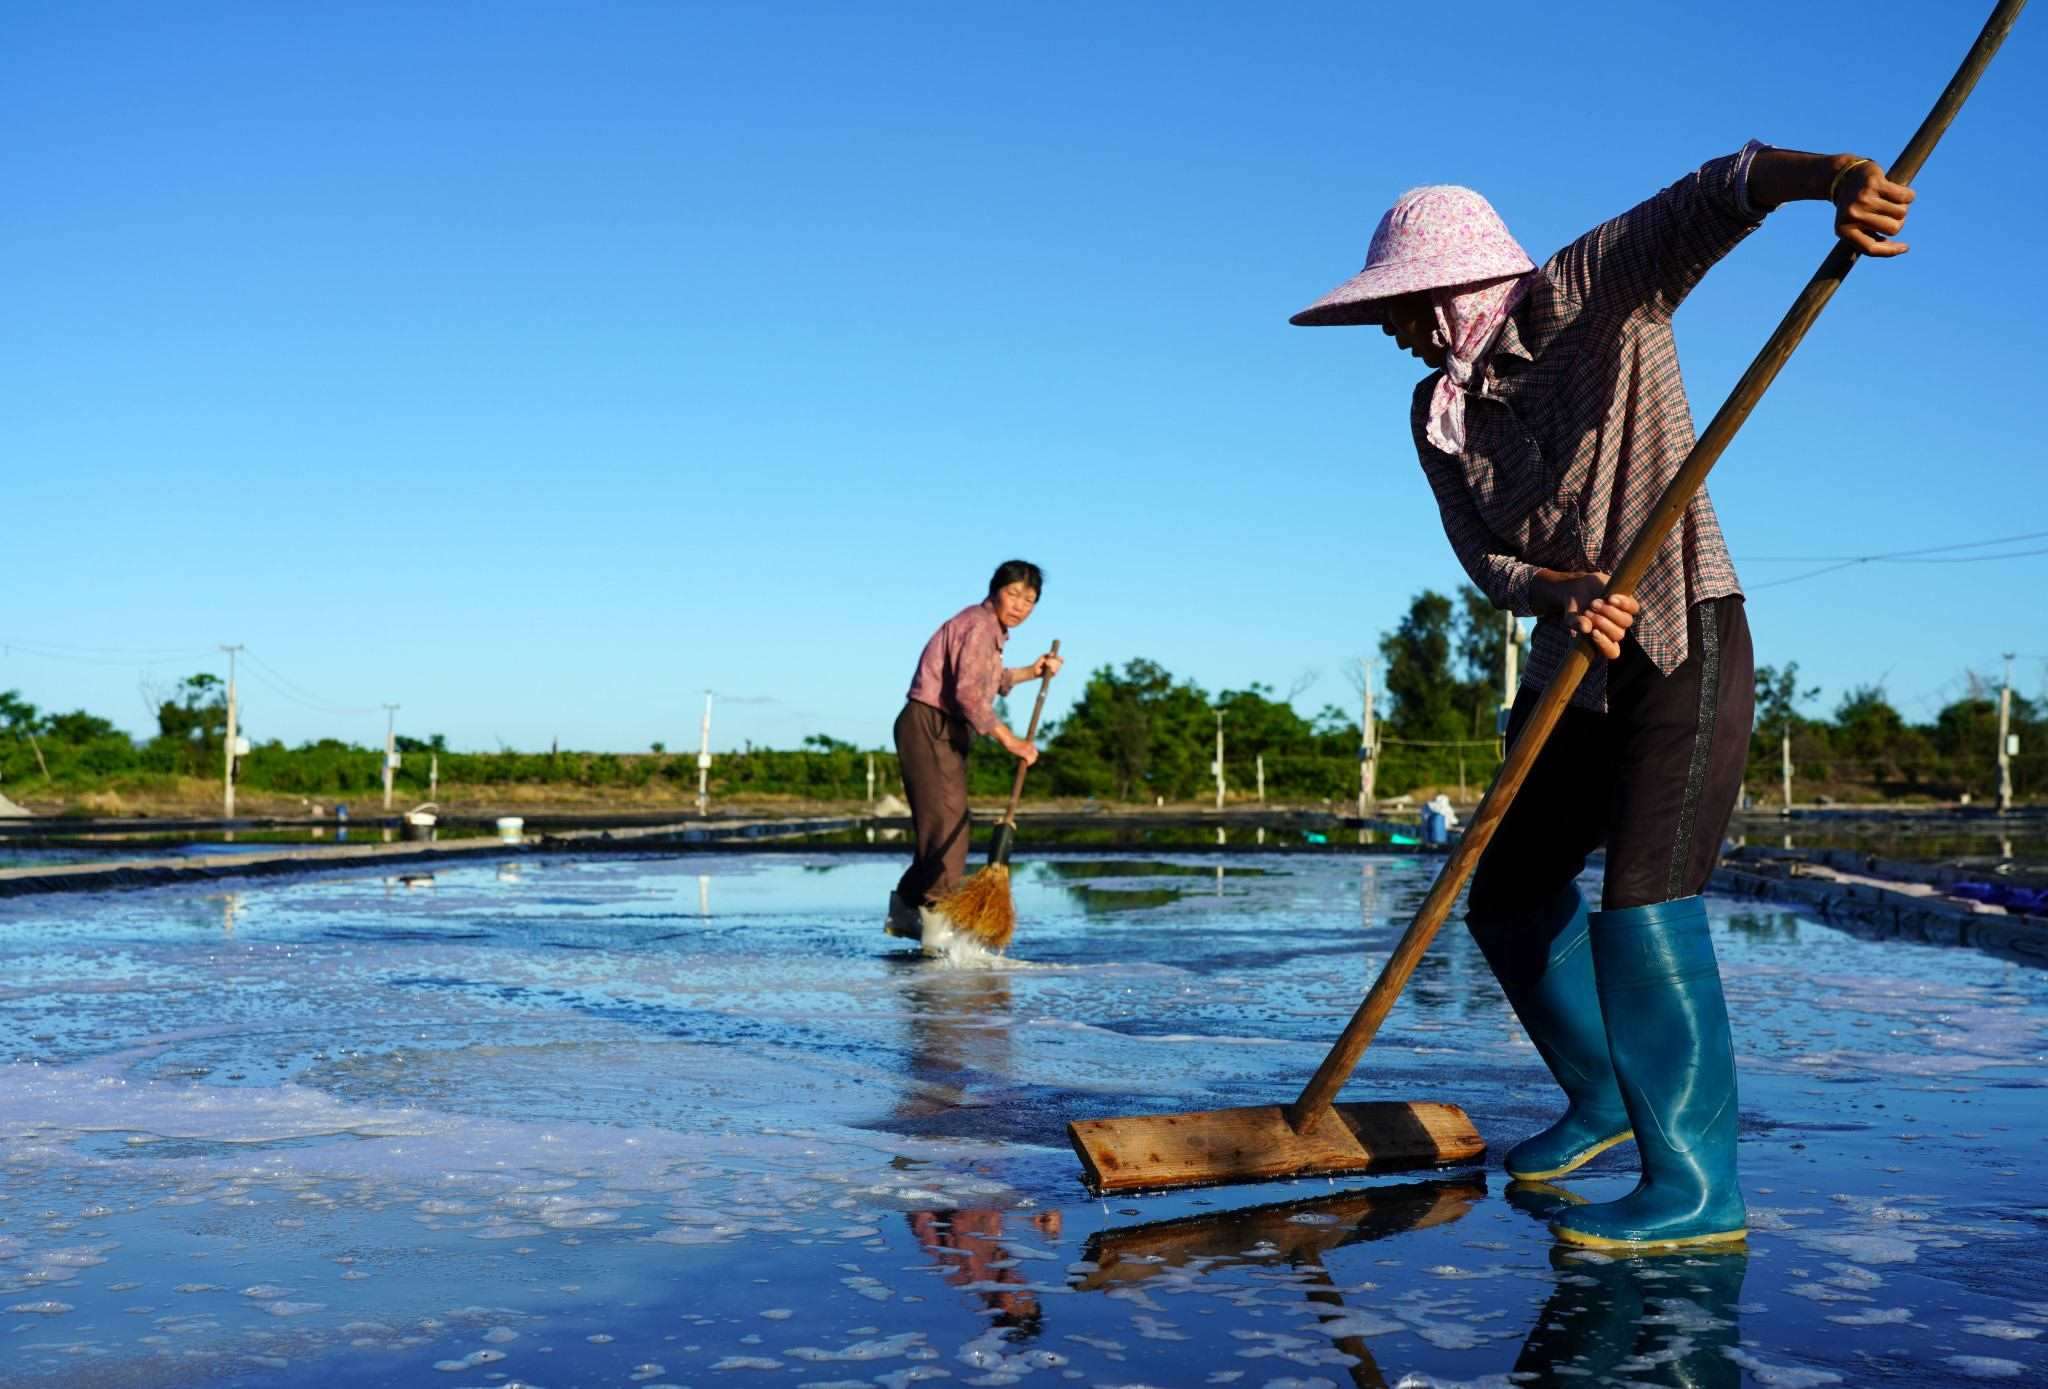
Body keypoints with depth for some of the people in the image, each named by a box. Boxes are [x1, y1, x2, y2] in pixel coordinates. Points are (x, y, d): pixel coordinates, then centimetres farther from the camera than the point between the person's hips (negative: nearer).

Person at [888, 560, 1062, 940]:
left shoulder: (991, 630, 14)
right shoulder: (979, 624, -17)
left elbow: (991, 681, 31)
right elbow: (969, 693, -28)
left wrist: (1032, 672, 17)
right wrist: (1009, 741, -31)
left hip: (947, 734, 10)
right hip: (928, 727, -10)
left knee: (944, 825, 15)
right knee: (947, 823, -15)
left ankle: (906, 910, 26)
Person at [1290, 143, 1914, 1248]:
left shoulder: (1591, 296, -8)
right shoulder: (1436, 415, 8)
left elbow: (1713, 198, -24)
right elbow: (1486, 562, -2)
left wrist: (1832, 176, -45)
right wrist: (1565, 595, -23)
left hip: (1685, 648, -8)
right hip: (1575, 670, 8)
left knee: (1642, 900, -18)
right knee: (1507, 897, 12)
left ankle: (1696, 1186, -12)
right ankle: (1602, 1097, 33)